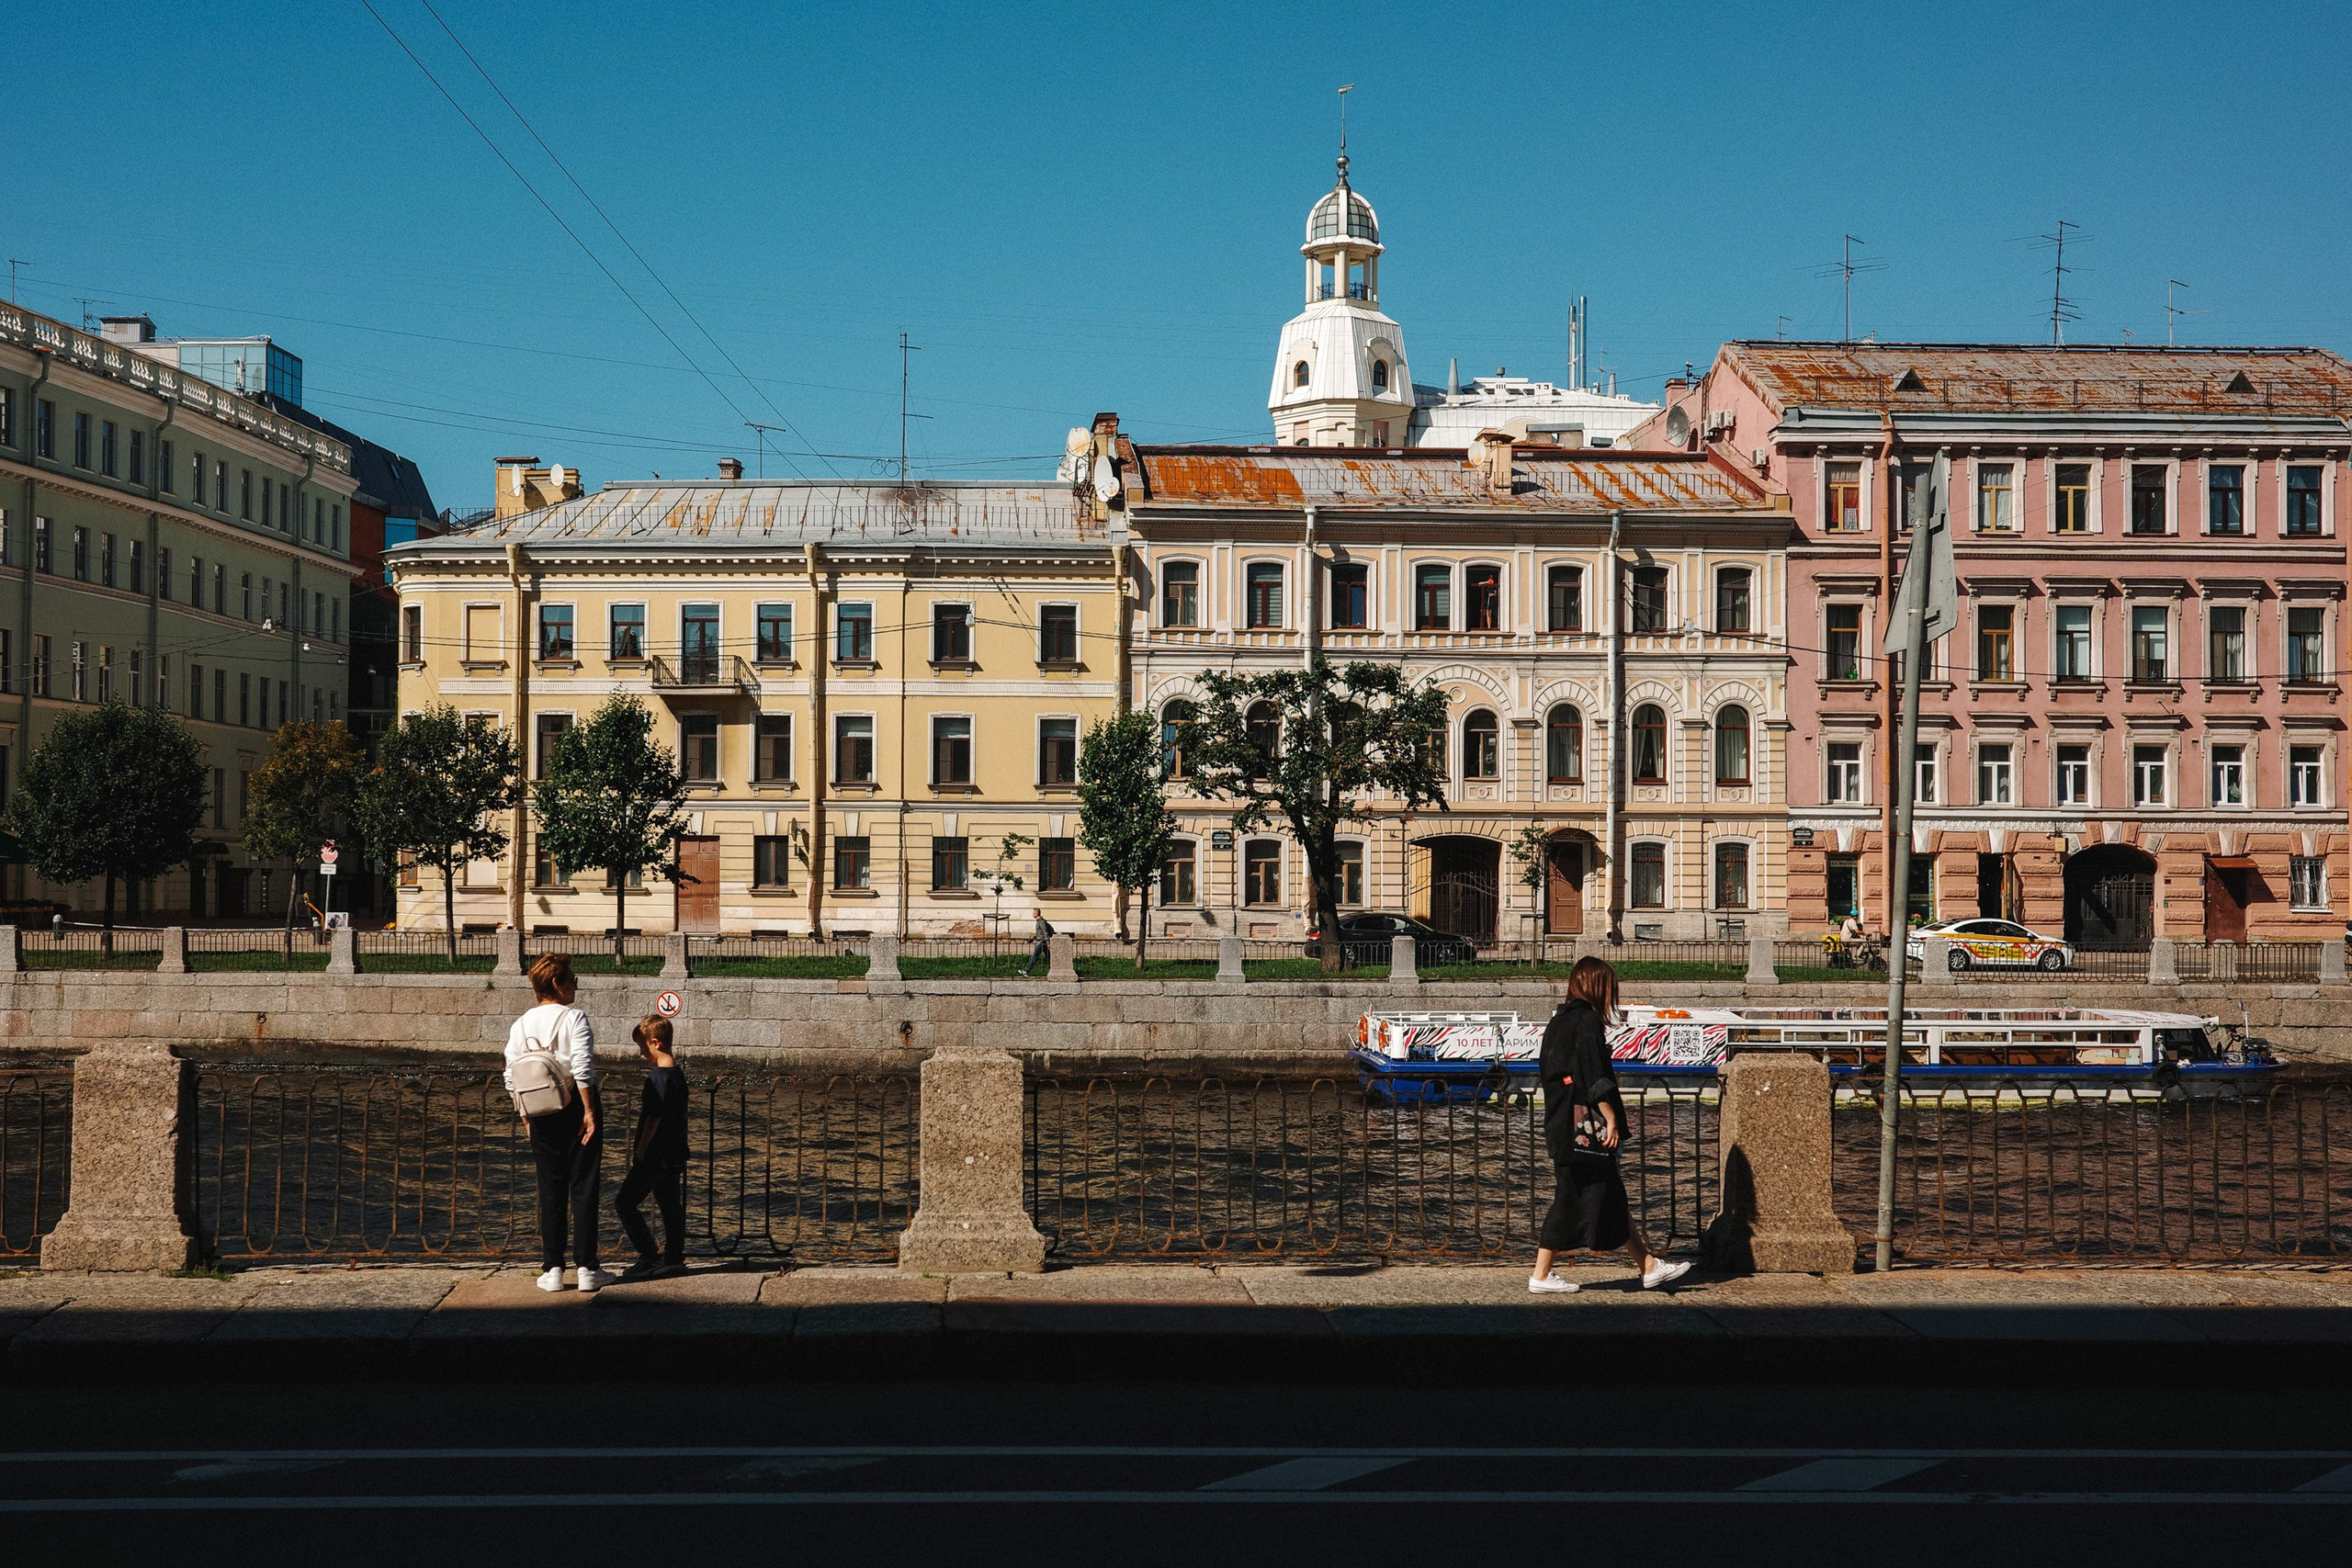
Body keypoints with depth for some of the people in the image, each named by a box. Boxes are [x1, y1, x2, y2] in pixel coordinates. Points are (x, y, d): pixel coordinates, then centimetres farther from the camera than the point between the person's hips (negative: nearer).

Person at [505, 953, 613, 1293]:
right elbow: (582, 1069, -18)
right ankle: (586, 1268, 2)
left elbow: (512, 1077, 3)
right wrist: (590, 1111, -13)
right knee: (583, 1187, 2)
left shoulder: (521, 1025, 5)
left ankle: (552, 1268, 8)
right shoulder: (574, 1018, -10)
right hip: (575, 1106, -4)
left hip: (542, 1113, 4)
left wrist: (527, 1116, 12)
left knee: (550, 1190, 10)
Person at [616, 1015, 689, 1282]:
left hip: (655, 1156, -9)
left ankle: (649, 1258, -6)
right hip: (674, 1154, 9)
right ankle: (673, 1258, 15)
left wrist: (640, 1153, -12)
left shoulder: (657, 1077, -17)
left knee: (625, 1202, -5)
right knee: (670, 1206, 12)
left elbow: (653, 1119, -19)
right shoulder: (678, 1075, 11)